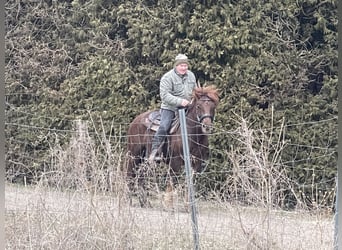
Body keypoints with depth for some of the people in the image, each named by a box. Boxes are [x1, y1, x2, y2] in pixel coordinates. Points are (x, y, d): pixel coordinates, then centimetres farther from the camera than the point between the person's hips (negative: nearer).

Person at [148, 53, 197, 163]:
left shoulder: (191, 76, 10)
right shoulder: (167, 78, -11)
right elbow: (165, 95, -21)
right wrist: (179, 101, -30)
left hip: (186, 108, 6)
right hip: (170, 108, -6)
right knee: (163, 127, -23)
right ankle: (154, 152, -22)